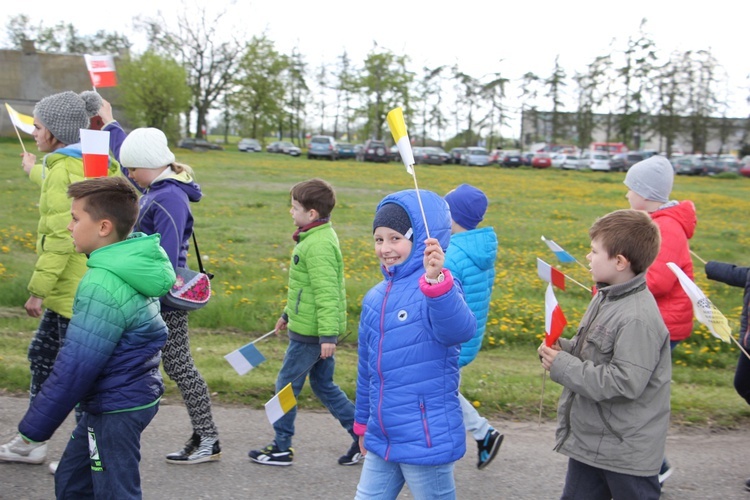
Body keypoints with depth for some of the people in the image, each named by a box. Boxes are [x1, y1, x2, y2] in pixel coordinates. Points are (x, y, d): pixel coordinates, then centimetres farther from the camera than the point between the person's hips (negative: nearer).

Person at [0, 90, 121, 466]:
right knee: (42, 355, 19)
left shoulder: (64, 170, -18)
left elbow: (61, 238, -23)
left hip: (74, 289, -10)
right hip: (74, 287, 10)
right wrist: (34, 169, 49)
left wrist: (38, 289, -20)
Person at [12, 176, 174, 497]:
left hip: (116, 409, -9)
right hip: (133, 396, 9)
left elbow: (75, 367, -23)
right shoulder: (131, 268, 4)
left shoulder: (103, 284, -25)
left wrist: (34, 426, -14)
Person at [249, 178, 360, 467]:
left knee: (286, 386, 3)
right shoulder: (318, 238, 12)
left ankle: (281, 448, 16)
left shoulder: (318, 246, -21)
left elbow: (326, 292, -25)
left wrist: (328, 334, -27)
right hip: (314, 330, 10)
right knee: (323, 386, 16)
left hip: (309, 333, -10)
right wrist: (288, 314, 29)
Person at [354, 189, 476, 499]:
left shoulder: (438, 289, -15)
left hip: (426, 440, -7)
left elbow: (459, 330, -37)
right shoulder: (375, 298, 6)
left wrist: (435, 281, -52)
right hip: (382, 441, 7)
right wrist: (363, 422, 24)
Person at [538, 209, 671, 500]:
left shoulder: (638, 318, -25)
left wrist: (563, 367, -22)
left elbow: (625, 383, -28)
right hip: (588, 439, 9)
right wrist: (563, 349, -5)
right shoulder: (606, 297, 4)